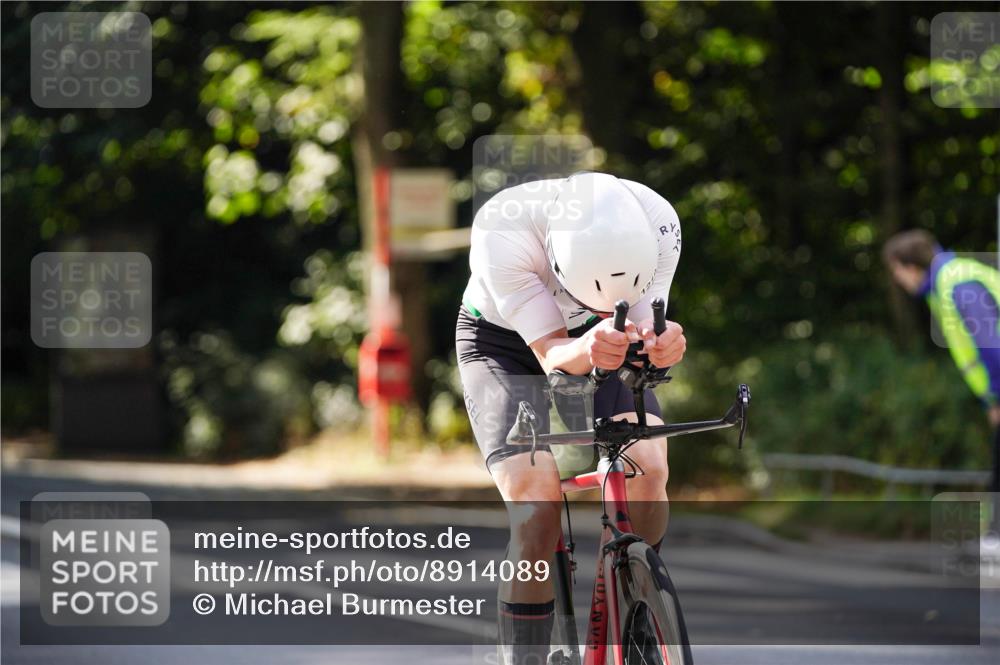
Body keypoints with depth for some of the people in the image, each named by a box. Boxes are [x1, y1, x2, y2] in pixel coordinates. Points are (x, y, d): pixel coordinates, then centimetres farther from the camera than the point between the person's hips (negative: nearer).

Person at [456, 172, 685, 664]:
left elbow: (642, 327, -24)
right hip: (505, 344, -3)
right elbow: (551, 354, -34)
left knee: (648, 468, -22)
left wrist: (658, 345, -48)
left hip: (600, 346, 3)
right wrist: (585, 351, -57)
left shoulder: (657, 224, -29)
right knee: (537, 509, -24)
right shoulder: (502, 232, -37)